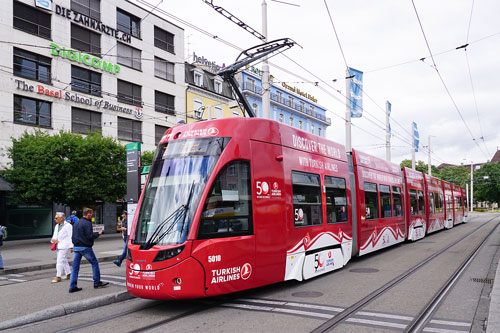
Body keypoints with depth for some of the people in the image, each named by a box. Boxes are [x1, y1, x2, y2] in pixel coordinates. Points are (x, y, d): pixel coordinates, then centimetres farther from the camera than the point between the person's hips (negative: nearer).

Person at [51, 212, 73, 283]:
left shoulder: (68, 225, -10)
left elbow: (71, 236, -13)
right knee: (64, 260, 15)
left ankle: (58, 277, -10)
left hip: (64, 246, -9)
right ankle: (68, 274, 25)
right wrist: (53, 239, -6)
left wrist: (71, 247, -16)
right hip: (58, 246, 9)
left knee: (60, 261, -12)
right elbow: (54, 236, 18)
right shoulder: (57, 226, 15)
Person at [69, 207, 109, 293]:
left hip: (76, 247, 8)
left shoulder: (76, 223, 13)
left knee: (75, 266, 7)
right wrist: (98, 234, -3)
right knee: (94, 262, 6)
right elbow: (90, 236, -18)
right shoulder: (87, 223, -13)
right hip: (85, 247, -8)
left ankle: (73, 286, 6)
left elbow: (73, 236, 17)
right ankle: (97, 282, 10)